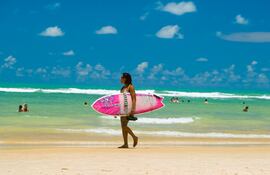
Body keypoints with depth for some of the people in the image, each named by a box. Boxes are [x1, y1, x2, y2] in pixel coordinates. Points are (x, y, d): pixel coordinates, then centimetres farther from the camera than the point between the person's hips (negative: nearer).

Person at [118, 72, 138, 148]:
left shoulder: (130, 87, -7)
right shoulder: (123, 88, 16)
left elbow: (134, 98, -14)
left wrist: (133, 109, -24)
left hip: (128, 108, -8)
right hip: (123, 108, 8)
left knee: (124, 125, -13)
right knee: (123, 126, 4)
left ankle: (134, 137, 1)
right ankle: (125, 144, 5)